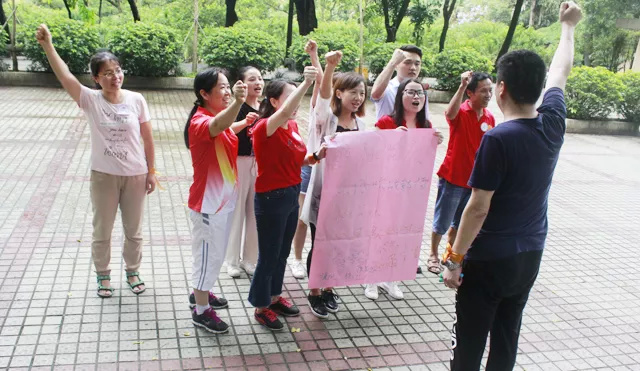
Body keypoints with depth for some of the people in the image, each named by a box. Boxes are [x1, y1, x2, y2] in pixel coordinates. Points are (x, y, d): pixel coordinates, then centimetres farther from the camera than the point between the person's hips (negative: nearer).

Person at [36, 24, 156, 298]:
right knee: (102, 230, 13)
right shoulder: (90, 100, -9)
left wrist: (151, 172, 1)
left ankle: (132, 271, 37)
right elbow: (65, 76, -25)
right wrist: (47, 45, -38)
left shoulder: (136, 100, -7)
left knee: (133, 230, 15)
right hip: (104, 176, 0)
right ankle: (103, 275, 34)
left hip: (135, 175, 1)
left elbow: (147, 139, -1)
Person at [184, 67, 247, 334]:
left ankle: (200, 293, 42)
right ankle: (201, 311, 18)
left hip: (224, 197, 9)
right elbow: (217, 126, -50)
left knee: (214, 251, 23)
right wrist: (237, 102, -66)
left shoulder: (218, 115, 6)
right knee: (208, 254, 2)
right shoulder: (199, 121, -23)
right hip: (208, 201, -9)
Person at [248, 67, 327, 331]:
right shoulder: (264, 128, -20)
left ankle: (275, 296, 39)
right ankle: (261, 307, 23)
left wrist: (316, 156, -5)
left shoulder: (292, 126, 5)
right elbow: (285, 112, -42)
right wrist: (306, 83, -50)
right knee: (268, 255, 5)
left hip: (292, 195, 8)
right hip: (271, 199, -8)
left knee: (282, 252, 21)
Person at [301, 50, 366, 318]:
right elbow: (324, 94, -29)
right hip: (323, 188, -5)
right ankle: (315, 292, 23)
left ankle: (328, 288, 32)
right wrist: (329, 67, -46)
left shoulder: (360, 124, 8)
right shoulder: (326, 117, -9)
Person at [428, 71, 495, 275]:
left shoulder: (489, 118, 3)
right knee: (442, 221, 8)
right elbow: (450, 113, -40)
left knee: (460, 222, 18)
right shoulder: (461, 112, -14)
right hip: (453, 177, -5)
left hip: (474, 180, 6)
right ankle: (433, 255, 26)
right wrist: (462, 86, -48)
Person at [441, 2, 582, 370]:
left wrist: (455, 258, -10)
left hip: (489, 259, -6)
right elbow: (560, 72, 15)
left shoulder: (498, 139, -22)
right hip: (530, 257, 7)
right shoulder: (553, 124, -3)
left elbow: (478, 208, -20)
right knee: (507, 339, 19)